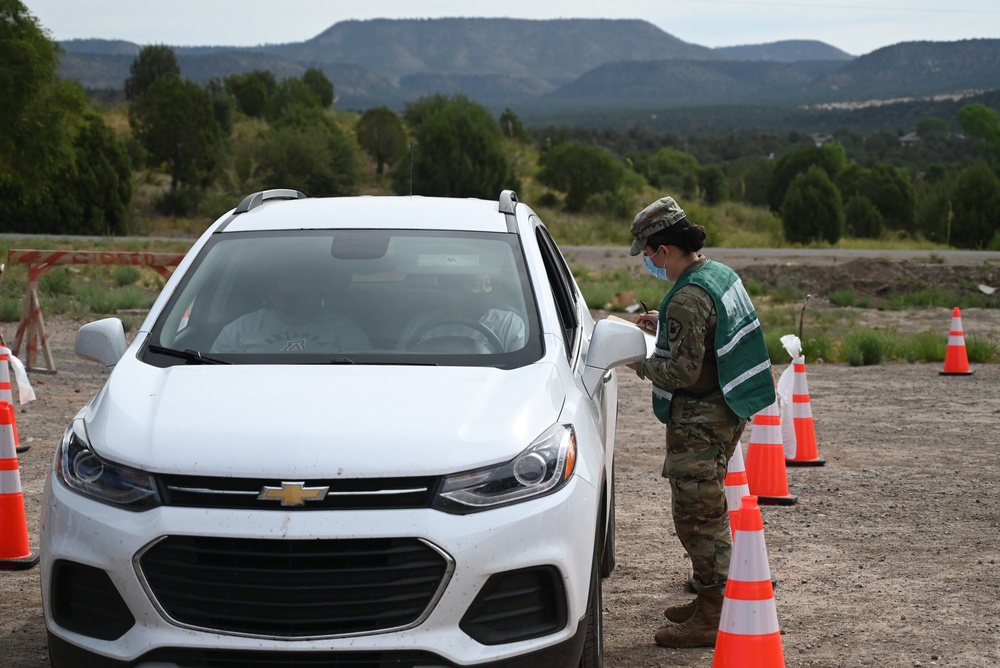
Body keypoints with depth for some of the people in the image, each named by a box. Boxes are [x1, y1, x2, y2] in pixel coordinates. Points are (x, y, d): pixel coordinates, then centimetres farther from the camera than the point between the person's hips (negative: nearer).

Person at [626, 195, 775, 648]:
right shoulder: (721, 274, 9)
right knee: (708, 513, 19)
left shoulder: (687, 299, -22)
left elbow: (684, 372, -24)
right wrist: (663, 328, 16)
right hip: (724, 413, 10)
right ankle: (710, 601, 29)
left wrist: (639, 361, -10)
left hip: (699, 421, -10)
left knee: (698, 516, -4)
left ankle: (711, 620, 0)